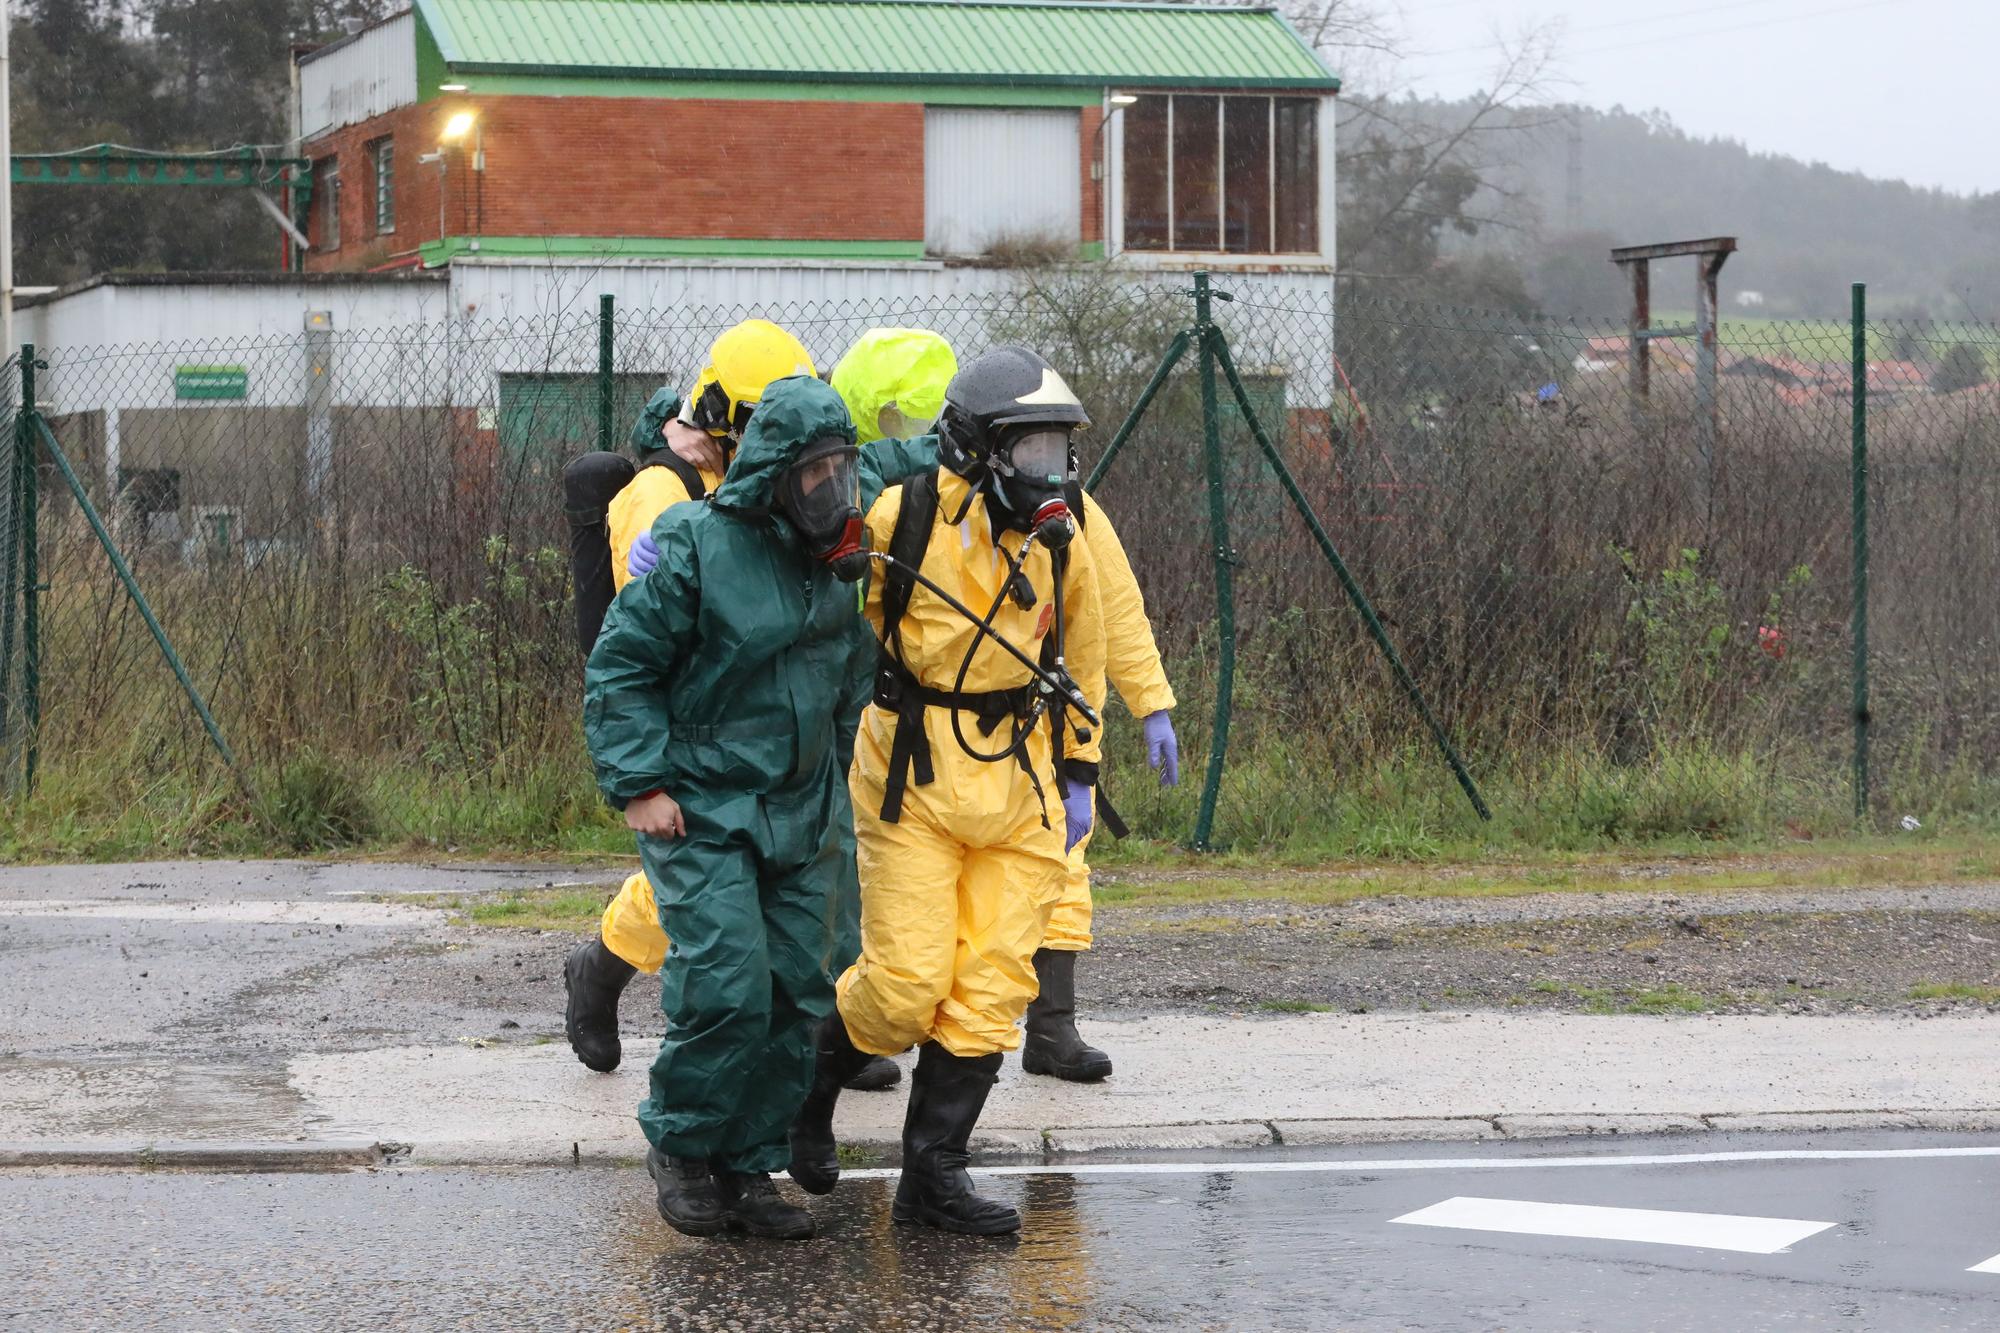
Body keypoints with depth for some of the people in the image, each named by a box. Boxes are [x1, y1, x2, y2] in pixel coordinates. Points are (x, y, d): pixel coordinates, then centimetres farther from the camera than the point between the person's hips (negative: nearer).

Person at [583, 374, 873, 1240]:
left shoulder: (832, 556, 7)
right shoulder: (695, 545, -13)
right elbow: (619, 668, -9)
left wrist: (836, 793, 21)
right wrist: (639, 785, -14)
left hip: (803, 814, 6)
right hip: (704, 811, -6)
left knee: (797, 994, 3)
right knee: (727, 988, -14)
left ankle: (749, 1167, 14)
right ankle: (678, 1146, 7)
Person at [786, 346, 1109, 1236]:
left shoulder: (1060, 543, 5)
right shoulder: (902, 517, -11)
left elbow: (1080, 659, 18)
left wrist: (1079, 774, 17)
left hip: (1019, 785, 5)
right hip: (915, 777, -5)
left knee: (993, 984, 0)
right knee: (908, 980, -9)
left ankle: (933, 1174, 7)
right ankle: (811, 1081, 21)